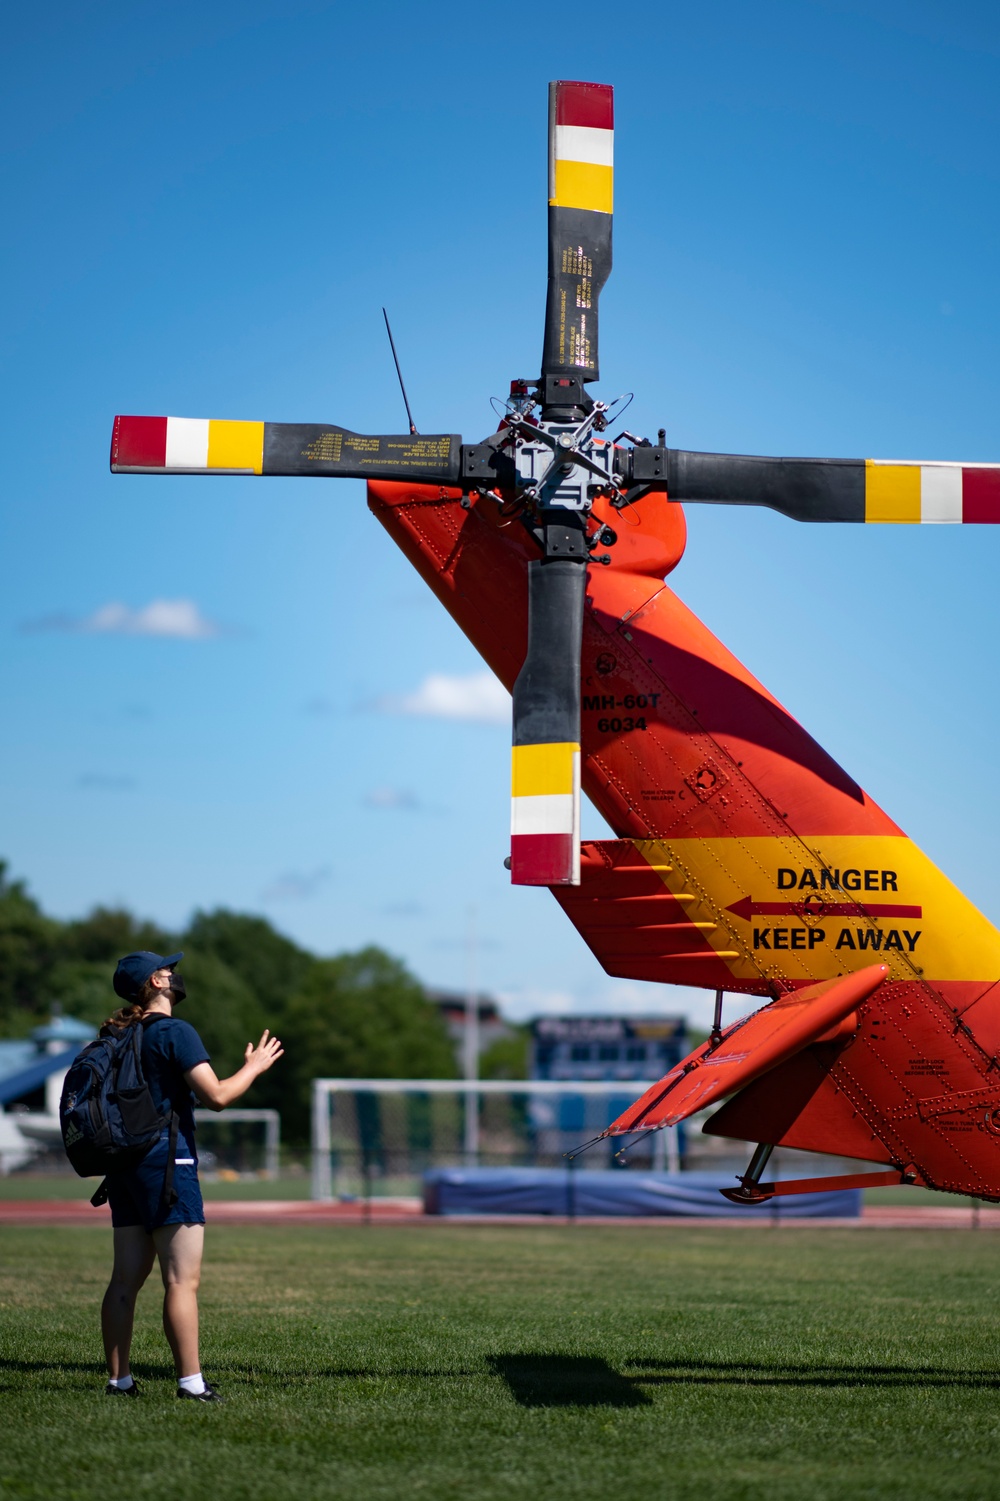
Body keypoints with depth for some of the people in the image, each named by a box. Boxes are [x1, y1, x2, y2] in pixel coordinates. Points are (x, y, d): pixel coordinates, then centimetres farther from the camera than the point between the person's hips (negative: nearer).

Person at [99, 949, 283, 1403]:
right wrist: (254, 1066, -2)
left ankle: (118, 1379, 11)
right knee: (182, 1280, -7)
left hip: (123, 1160, 8)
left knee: (126, 1277, 10)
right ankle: (190, 1382, -9)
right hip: (166, 1160, -8)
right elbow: (216, 1096, -17)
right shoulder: (175, 1032, -11)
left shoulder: (114, 1036, 12)